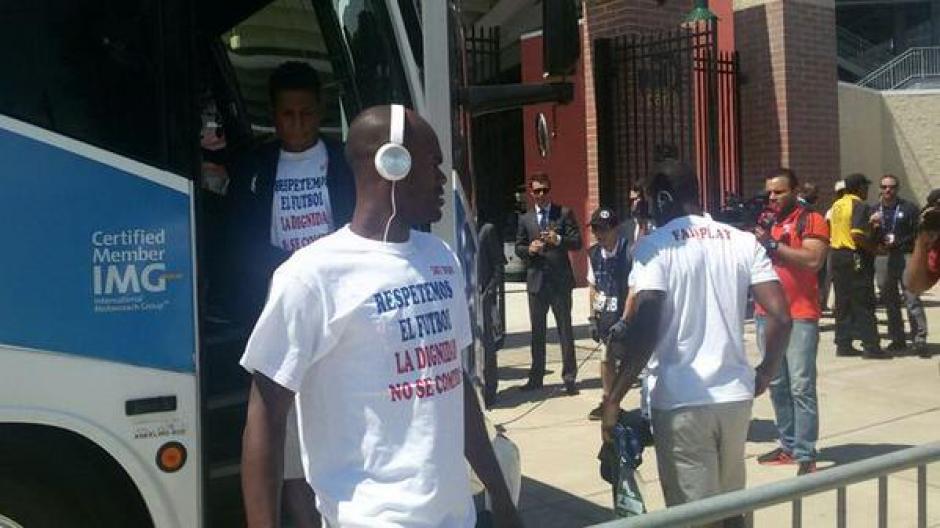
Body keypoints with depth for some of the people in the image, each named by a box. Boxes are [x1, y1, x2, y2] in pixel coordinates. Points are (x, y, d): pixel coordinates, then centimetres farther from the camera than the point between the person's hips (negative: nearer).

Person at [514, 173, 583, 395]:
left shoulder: (564, 213, 3)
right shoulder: (525, 219, 11)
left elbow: (577, 242, -3)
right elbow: (518, 248, 11)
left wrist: (559, 240, -21)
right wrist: (529, 249, -11)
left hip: (560, 280, -3)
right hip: (536, 280, 3)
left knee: (565, 329, 0)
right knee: (537, 331, 10)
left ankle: (569, 377, 6)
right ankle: (536, 377, 19)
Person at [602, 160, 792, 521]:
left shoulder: (654, 246, -7)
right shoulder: (744, 241, 6)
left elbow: (646, 328, -18)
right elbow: (780, 317, 0)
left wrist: (613, 399, -13)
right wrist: (765, 372, 16)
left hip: (681, 400, -5)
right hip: (735, 395, 5)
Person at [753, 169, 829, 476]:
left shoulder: (810, 220, -4)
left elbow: (814, 260, -17)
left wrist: (773, 243, -17)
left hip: (800, 316, -6)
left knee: (801, 386, -8)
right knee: (776, 385, 9)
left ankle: (806, 455, -5)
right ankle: (788, 446, 17)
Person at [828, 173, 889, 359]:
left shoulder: (836, 205, 13)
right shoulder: (860, 206, -12)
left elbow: (828, 232, 16)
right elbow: (857, 234, -23)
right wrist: (875, 248, -12)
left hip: (837, 255, 8)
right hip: (855, 257, -8)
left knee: (843, 303, 11)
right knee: (864, 304, -4)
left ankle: (843, 344, 13)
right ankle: (871, 347, -2)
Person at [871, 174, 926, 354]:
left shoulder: (909, 208, 3)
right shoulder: (874, 210, 14)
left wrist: (897, 242, -10)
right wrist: (872, 226, -9)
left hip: (905, 257, -4)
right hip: (882, 259, 4)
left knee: (912, 299, -10)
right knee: (890, 302, 8)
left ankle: (919, 338, -9)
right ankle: (897, 339, 16)